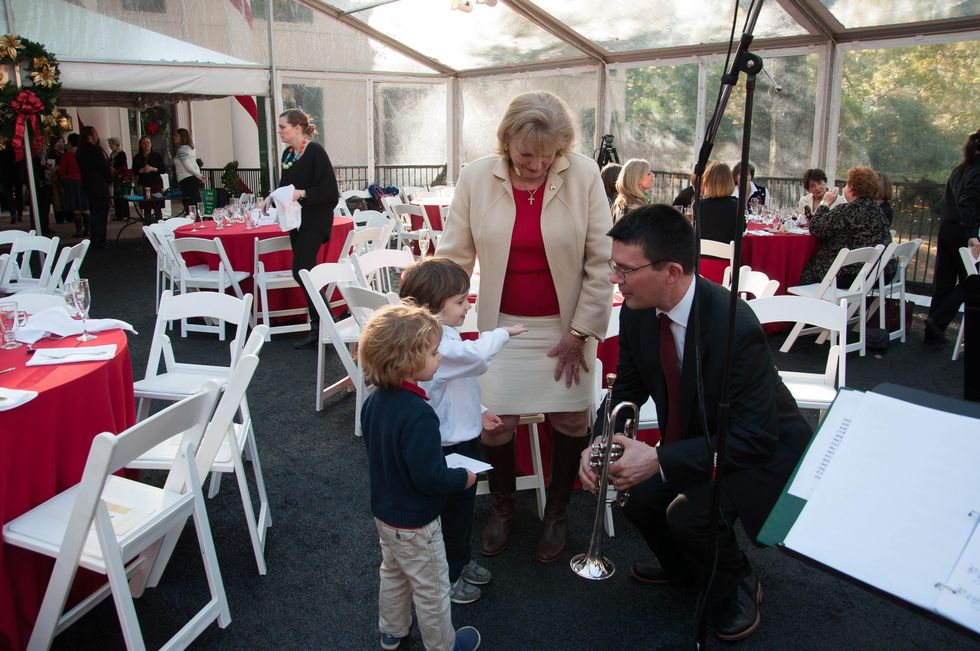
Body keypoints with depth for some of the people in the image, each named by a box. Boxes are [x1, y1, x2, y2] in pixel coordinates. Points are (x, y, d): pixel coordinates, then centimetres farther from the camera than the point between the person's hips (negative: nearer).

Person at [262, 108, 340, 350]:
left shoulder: (315, 151, -13)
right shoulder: (288, 153, 11)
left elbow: (329, 189, -17)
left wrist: (302, 193, -24)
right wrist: (272, 198, 7)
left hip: (315, 220, -9)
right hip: (297, 220, 9)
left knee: (301, 271, -16)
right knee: (306, 272, 10)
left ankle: (320, 327, -9)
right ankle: (320, 324, 19)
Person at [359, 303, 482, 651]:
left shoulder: (375, 399, -8)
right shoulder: (419, 416, -35)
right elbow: (430, 477, -32)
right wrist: (464, 478, -15)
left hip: (384, 510, 8)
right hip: (415, 524, -8)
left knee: (392, 574, 29)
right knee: (431, 589, 15)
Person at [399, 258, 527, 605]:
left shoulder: (445, 336, 5)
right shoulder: (437, 346, -29)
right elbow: (477, 354, -45)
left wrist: (477, 413, 15)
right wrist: (504, 332, -27)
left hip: (464, 436, 10)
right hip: (449, 447, -10)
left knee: (463, 504, 25)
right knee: (451, 511, 8)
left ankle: (461, 562, 44)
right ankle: (446, 577, 28)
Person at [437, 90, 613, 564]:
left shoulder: (584, 176, -11)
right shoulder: (476, 177, -7)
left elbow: (601, 262, -7)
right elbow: (454, 256, -3)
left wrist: (580, 331, -7)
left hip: (565, 324, 0)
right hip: (502, 324, 1)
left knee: (570, 418, 5)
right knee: (495, 420, -1)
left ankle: (557, 510, 32)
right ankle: (502, 505, 30)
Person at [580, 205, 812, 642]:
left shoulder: (734, 327, -35)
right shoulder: (637, 313, -13)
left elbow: (753, 438, -31)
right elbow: (627, 388, 1)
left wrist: (660, 461, -37)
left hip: (764, 453, -6)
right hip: (696, 438, 7)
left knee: (690, 512, -29)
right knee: (638, 498, -11)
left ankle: (738, 587, 8)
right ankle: (682, 564, 26)